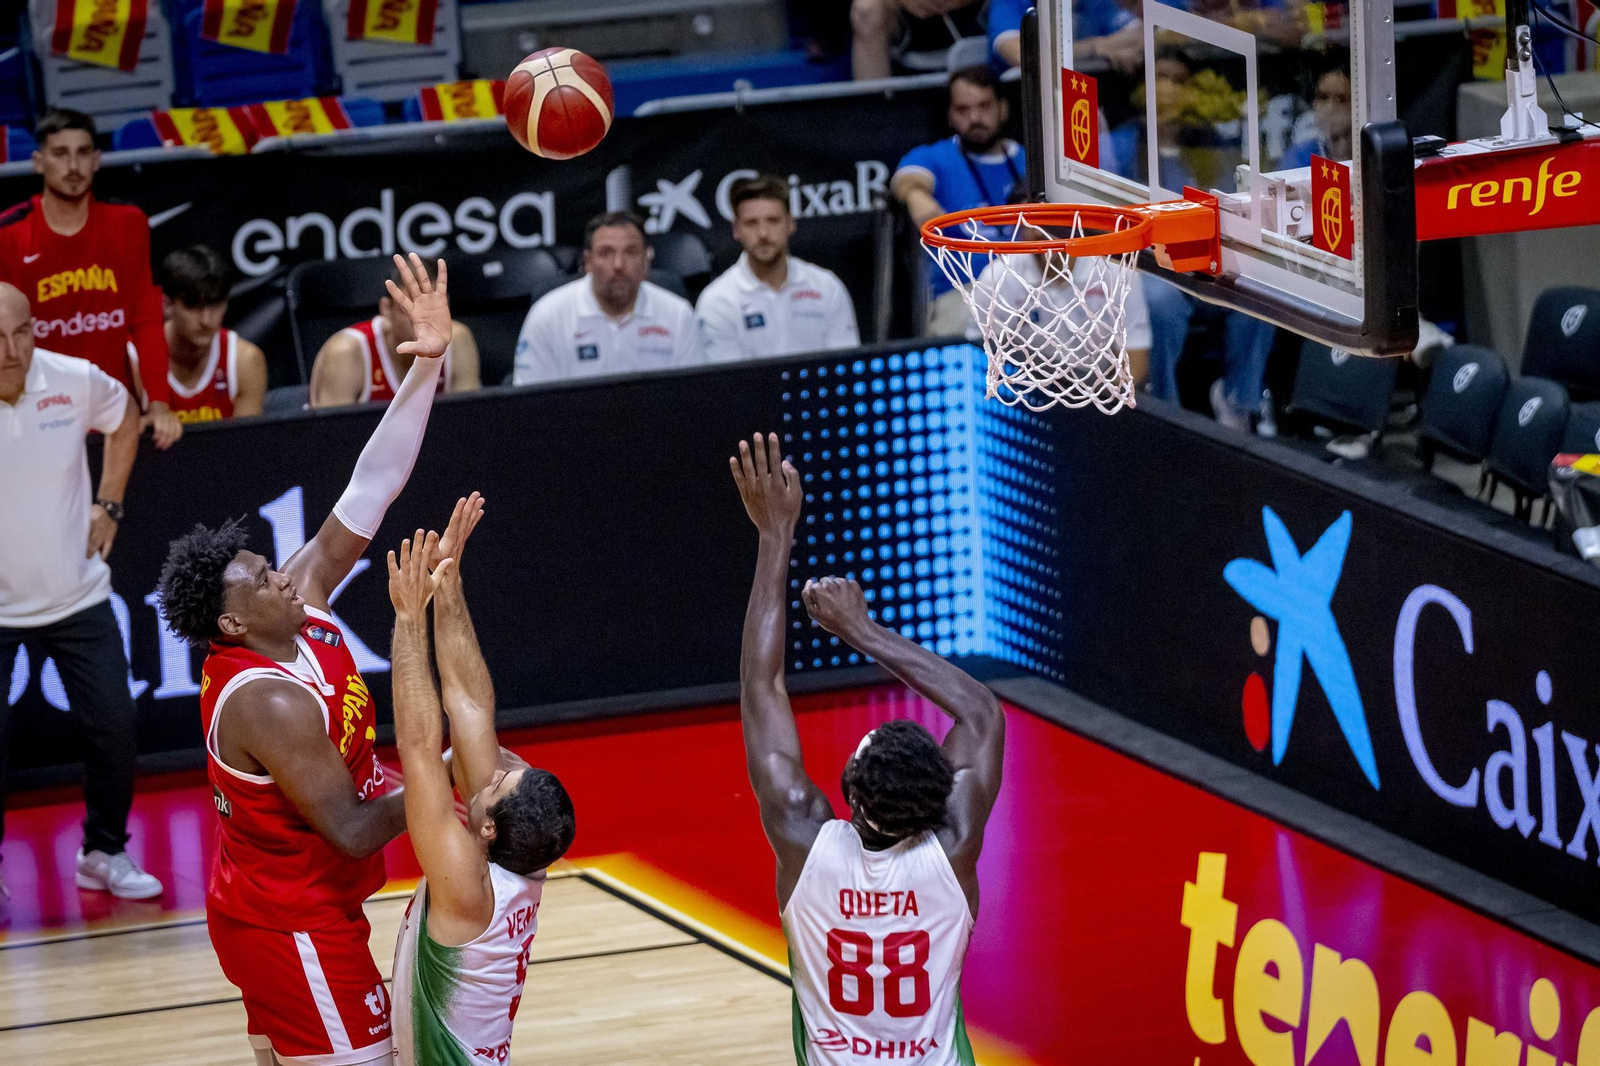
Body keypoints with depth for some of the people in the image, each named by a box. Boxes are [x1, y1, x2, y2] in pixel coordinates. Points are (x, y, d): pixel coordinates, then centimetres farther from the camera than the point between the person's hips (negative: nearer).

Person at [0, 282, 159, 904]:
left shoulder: (76, 381, -11)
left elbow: (125, 418, 13)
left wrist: (109, 504, 8)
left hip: (77, 594, 3)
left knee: (113, 724, 0)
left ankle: (105, 854, 20)